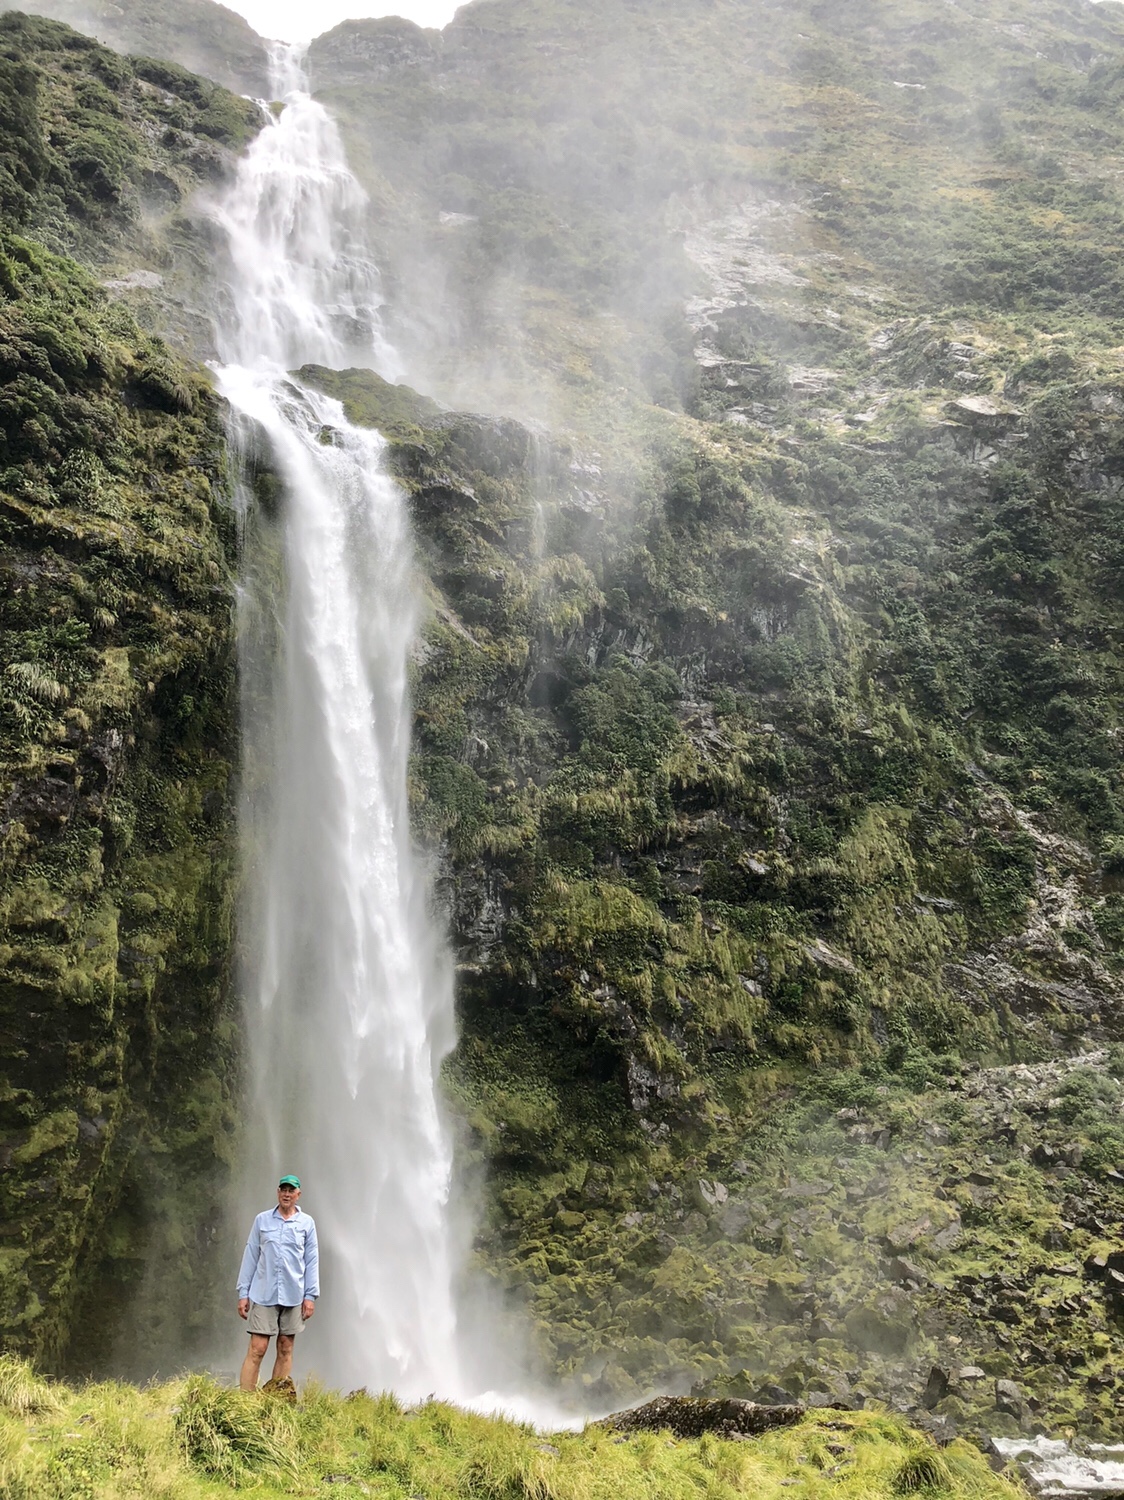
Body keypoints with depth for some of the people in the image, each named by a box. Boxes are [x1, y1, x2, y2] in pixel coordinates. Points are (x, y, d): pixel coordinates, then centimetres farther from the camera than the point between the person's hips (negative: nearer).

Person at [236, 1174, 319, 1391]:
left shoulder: (307, 1223, 6)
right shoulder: (262, 1220, 6)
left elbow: (312, 1261, 6)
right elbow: (250, 1257, 6)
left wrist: (310, 1295, -1)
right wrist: (243, 1293, 2)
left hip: (293, 1296, 1)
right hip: (264, 1294, -1)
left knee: (285, 1349, 6)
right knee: (257, 1349, -6)